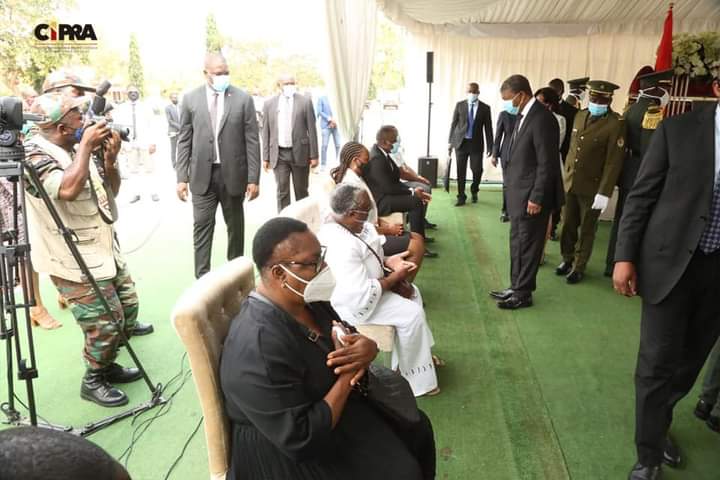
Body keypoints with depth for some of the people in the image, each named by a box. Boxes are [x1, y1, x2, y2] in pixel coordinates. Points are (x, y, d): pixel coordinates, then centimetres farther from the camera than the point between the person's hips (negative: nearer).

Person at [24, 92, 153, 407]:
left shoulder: (74, 150, 8)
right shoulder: (33, 155, -16)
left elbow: (111, 192, 13)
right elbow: (68, 189, -35)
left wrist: (110, 160, -5)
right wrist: (86, 144, -24)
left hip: (105, 249, 9)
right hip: (74, 261, -9)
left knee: (127, 306, 15)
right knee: (105, 322, -7)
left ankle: (107, 366, 34)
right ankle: (93, 381, 16)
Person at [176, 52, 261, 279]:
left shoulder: (243, 99, -1)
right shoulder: (191, 99, 3)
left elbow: (252, 141, -2)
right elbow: (184, 140, 4)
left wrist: (253, 178, -6)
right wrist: (181, 177, -1)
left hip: (233, 173, 0)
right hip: (202, 174, 1)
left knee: (235, 226, 11)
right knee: (202, 226, 0)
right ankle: (202, 277, 8)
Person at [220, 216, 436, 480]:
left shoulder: (307, 298, -7)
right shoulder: (259, 346, -33)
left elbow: (350, 339, 6)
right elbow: (300, 439, -30)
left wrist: (368, 348, -18)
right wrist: (348, 374, -23)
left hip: (332, 402, 8)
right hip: (292, 452, -8)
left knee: (417, 428, 11)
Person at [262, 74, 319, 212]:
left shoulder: (305, 101, 0)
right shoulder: (269, 104, 5)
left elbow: (311, 129, -1)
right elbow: (266, 132, 7)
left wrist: (314, 155, -4)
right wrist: (265, 157, 4)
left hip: (299, 153, -1)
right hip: (279, 154, 1)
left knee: (301, 191, 9)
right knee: (282, 192, 3)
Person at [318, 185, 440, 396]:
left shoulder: (343, 224, -6)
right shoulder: (341, 246, -36)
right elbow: (362, 296, -33)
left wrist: (388, 261, -6)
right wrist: (395, 277, -20)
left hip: (363, 284, 10)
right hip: (351, 303, -10)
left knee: (412, 293, 15)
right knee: (412, 314, -12)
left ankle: (417, 353, 28)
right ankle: (413, 376, 8)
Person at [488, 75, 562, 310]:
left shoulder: (542, 119, -18)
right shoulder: (523, 116, 10)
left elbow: (547, 164, -19)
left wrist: (536, 198, -18)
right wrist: (512, 191, 12)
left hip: (531, 196, -9)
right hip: (518, 194, 9)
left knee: (528, 246, 3)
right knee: (517, 244, 17)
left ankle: (523, 294, 16)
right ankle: (516, 287, 29)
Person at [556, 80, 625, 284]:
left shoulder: (616, 123, -13)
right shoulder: (580, 115, 7)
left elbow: (613, 162, -15)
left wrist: (604, 193, -18)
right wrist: (566, 175, 12)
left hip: (592, 187, -5)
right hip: (570, 182, 5)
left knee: (586, 230, 9)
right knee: (567, 225, 14)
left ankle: (579, 268, 22)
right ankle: (567, 260, 31)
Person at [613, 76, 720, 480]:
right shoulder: (678, 130, -5)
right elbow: (642, 196, -5)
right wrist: (624, 256, -10)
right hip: (672, 262, -3)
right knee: (658, 362, 1)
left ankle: (658, 424, 41)